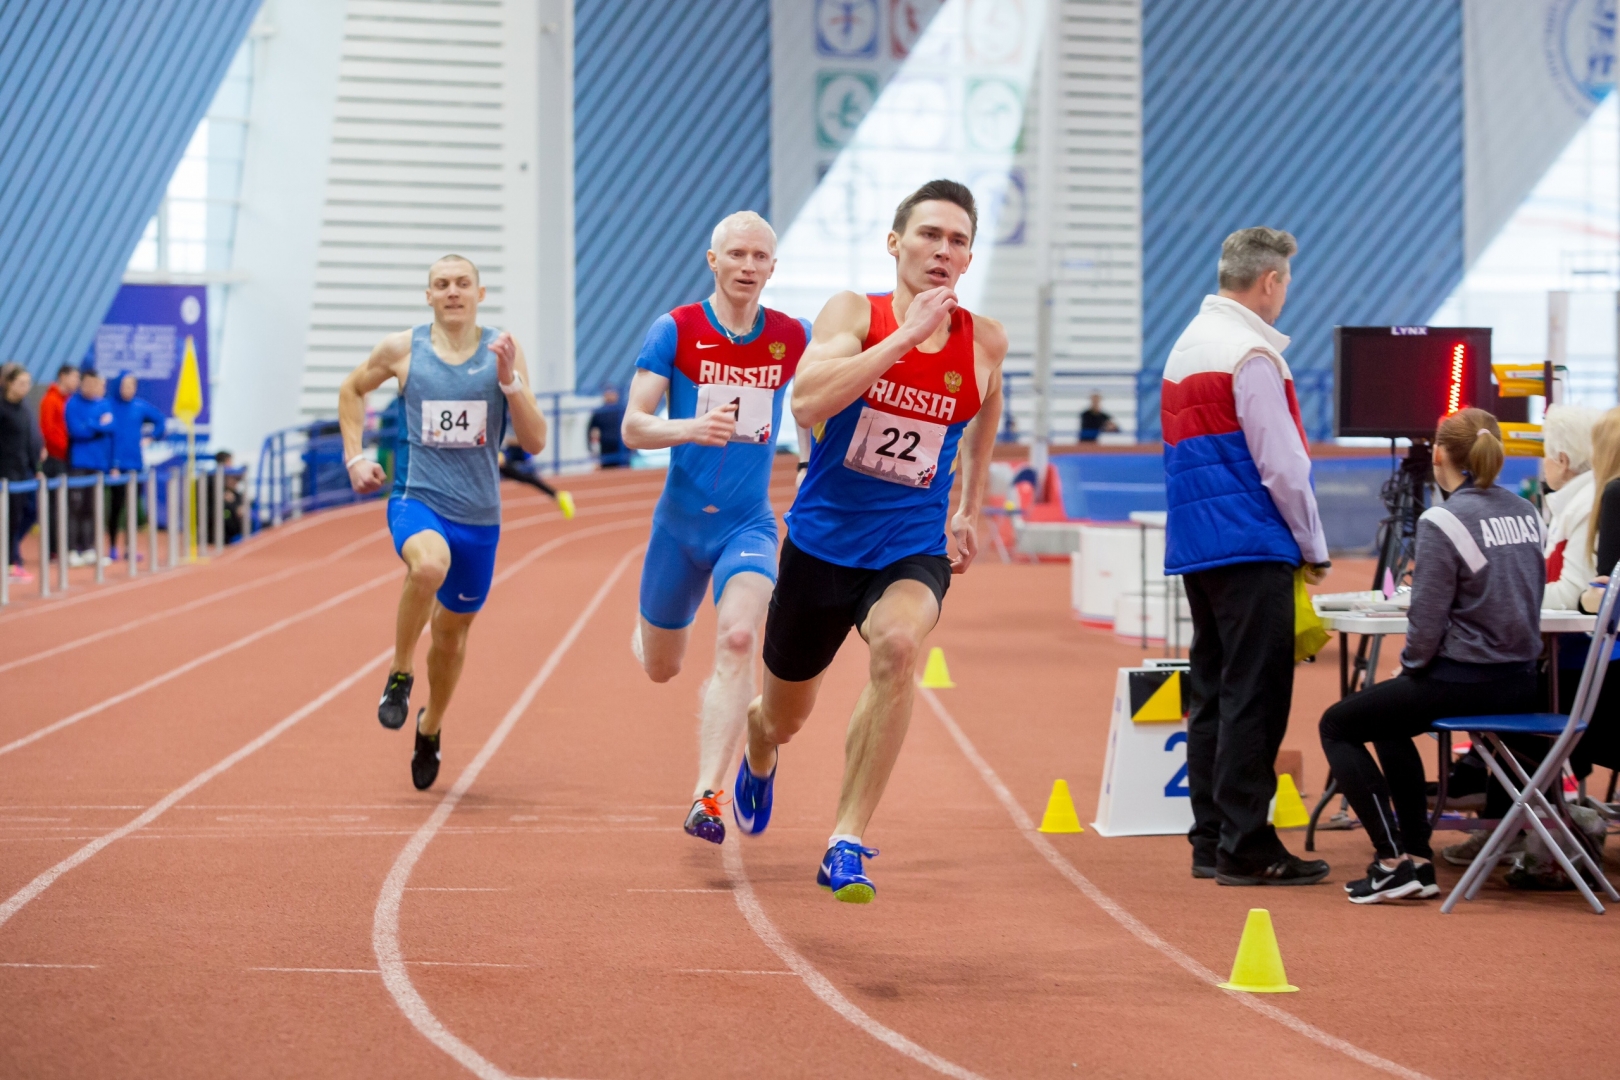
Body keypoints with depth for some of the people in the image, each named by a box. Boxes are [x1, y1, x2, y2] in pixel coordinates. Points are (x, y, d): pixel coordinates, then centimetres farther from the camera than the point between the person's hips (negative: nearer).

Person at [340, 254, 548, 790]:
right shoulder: (402, 349, -2)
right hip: (417, 501, -2)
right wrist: (355, 456, 8)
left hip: (479, 515, 2)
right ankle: (400, 675, -13)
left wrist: (509, 381, -18)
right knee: (430, 564, -37)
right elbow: (352, 390, 18)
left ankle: (430, 729, 42)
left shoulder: (503, 351, -1)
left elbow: (534, 442, -5)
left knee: (452, 630, 15)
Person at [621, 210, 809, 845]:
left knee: (737, 642, -27)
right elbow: (632, 428, -12)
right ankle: (643, 634, 54)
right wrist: (688, 428, -31)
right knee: (660, 669, 14)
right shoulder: (675, 331, -7)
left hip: (749, 525, 0)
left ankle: (707, 798, -29)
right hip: (681, 522, 0)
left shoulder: (794, 338, 0)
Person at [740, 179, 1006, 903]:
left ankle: (847, 843, -27)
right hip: (822, 541, 0)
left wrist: (970, 510, 22)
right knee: (784, 717, 16)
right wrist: (903, 336, -30)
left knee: (898, 645, -34)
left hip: (913, 550, 0)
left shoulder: (984, 342, -2)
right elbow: (807, 402, -28)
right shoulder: (854, 313, -10)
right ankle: (758, 755, 58)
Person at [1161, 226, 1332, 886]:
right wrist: (1314, 547, -3)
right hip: (1250, 547, -9)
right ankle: (1245, 848, -8)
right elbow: (1281, 463, -15)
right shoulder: (1251, 354, -12)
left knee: (1212, 693, 12)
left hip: (1195, 546, 9)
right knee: (1254, 695, -7)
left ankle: (1211, 841, 15)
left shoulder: (1187, 344, 17)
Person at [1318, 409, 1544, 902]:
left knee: (1337, 726, 12)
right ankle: (1418, 861, 28)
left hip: (1464, 684, -8)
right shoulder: (1527, 514, 7)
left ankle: (1392, 862, 2)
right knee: (1390, 721, 32)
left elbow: (1426, 622, -18)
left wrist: (1410, 666, 2)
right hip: (1521, 685, 8)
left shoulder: (1443, 523, -17)